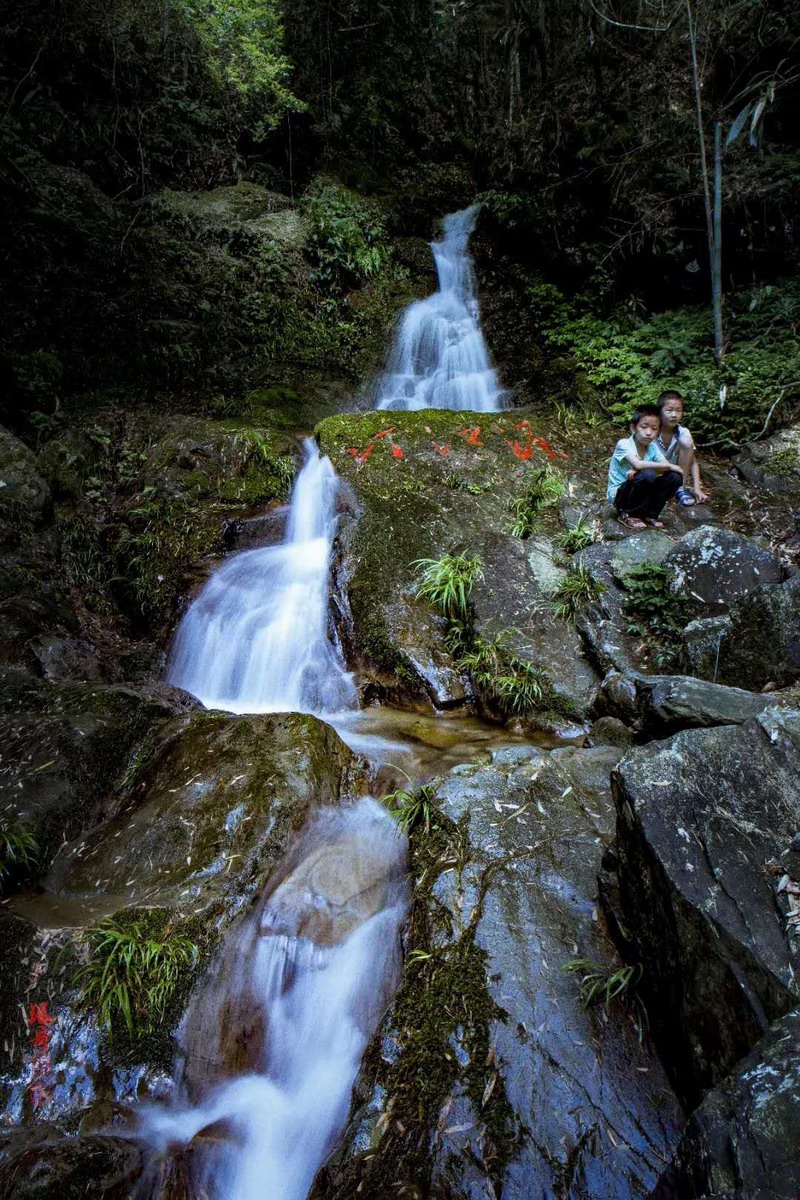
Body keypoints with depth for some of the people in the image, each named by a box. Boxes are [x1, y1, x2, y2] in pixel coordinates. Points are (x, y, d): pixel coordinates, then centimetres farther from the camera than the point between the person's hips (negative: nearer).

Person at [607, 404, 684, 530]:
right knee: (647, 475, -32)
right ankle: (627, 514, -11)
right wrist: (669, 466, -27)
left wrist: (638, 471, -29)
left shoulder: (652, 447, -1)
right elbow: (638, 464, -36)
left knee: (675, 477, -12)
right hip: (619, 494, -6)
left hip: (641, 495, 6)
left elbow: (665, 468, -14)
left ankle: (650, 514, 2)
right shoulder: (624, 444, -19)